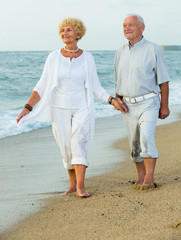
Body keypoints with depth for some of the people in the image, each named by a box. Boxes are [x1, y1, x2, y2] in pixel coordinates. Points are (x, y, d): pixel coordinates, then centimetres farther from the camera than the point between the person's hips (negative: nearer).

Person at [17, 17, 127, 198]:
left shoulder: (87, 58, -1)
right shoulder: (54, 57, -1)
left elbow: (95, 88, 5)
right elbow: (42, 86, -1)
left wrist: (112, 100, -7)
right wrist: (27, 108, -10)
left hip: (82, 109, -1)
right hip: (60, 110, 1)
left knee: (79, 142, -19)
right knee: (66, 149, 6)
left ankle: (80, 187, -20)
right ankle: (73, 184, 24)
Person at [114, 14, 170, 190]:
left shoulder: (152, 50, -4)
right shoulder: (120, 52, 10)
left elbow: (163, 80, -2)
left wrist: (164, 106, -4)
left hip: (148, 104, -5)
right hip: (128, 105, 5)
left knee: (146, 139, -20)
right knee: (134, 143, 8)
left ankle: (149, 179, -15)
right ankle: (140, 177, 20)